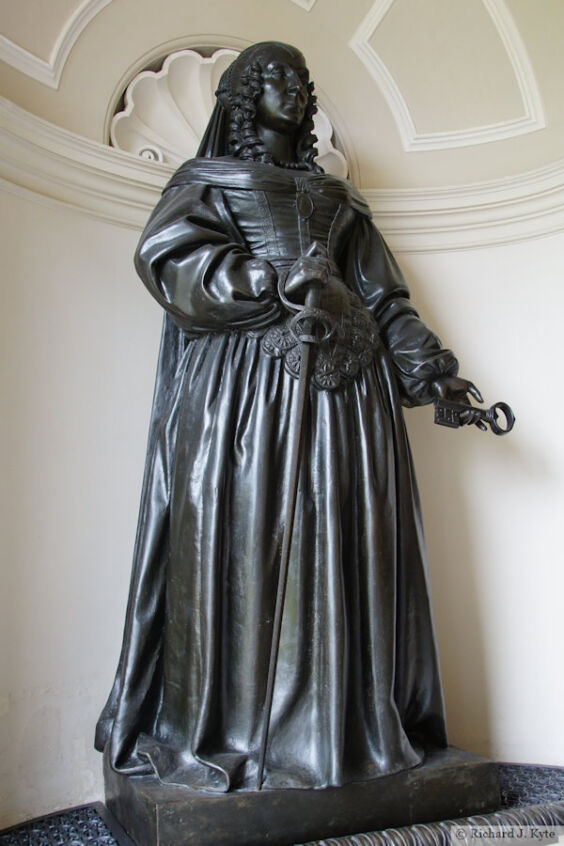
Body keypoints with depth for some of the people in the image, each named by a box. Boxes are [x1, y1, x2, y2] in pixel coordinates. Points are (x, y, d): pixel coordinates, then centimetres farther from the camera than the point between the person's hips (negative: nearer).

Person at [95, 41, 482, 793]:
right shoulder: (208, 180, 16)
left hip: (346, 383, 4)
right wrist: (281, 281, -13)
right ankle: (232, 728, 1)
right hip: (247, 380, -3)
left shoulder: (336, 197, 27)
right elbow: (167, 258, -3)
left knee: (346, 546, -2)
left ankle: (348, 722, 7)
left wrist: (430, 366, 7)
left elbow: (383, 294, 20)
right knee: (245, 546, -9)